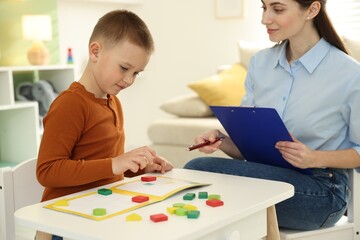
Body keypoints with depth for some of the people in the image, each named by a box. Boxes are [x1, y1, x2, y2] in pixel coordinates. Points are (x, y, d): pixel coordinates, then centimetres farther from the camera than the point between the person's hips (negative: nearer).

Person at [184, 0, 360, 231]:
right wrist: (221, 140, -14)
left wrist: (315, 158, -20)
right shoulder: (260, 62, 5)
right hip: (267, 175, 5)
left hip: (321, 190, -5)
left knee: (199, 170, -24)